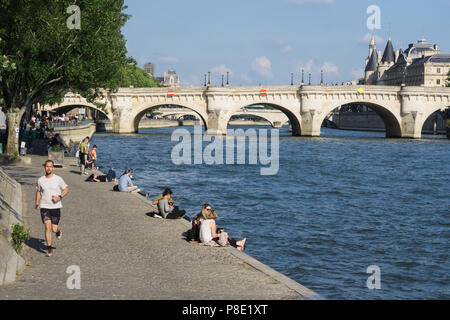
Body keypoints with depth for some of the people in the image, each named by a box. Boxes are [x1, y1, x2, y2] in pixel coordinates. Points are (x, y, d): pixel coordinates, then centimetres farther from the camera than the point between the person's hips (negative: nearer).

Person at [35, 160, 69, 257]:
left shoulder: (58, 179, -4)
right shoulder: (40, 180, 2)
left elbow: (66, 189, 4)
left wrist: (59, 197, -11)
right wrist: (36, 202, 13)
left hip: (56, 207, -1)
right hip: (44, 207, 1)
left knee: (54, 229, 0)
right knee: (47, 227, -10)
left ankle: (59, 230, 39)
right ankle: (49, 248, 2)